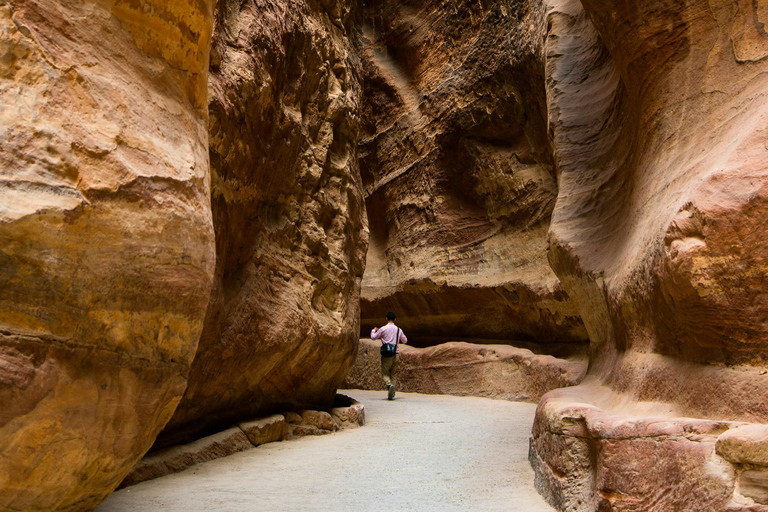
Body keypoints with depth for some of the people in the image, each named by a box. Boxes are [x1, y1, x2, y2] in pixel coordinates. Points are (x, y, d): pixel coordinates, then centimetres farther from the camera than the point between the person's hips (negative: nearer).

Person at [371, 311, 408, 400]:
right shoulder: (399, 330, 6)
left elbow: (373, 337, 5)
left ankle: (389, 385, -28)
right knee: (392, 374, 12)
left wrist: (373, 330, 25)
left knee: (385, 373, 3)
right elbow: (405, 340, 17)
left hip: (386, 355, -3)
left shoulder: (383, 329, -4)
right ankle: (391, 395, 7)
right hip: (395, 354, 3)